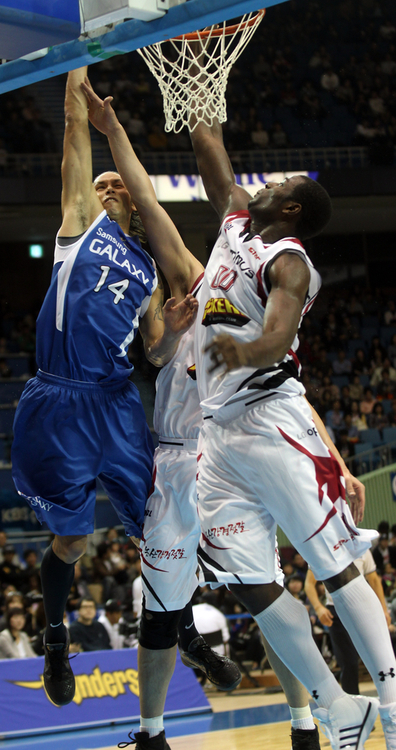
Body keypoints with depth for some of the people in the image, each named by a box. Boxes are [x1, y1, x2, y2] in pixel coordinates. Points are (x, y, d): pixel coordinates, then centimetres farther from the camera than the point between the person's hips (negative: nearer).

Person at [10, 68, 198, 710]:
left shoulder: (148, 269, 20)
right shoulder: (82, 219, 11)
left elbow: (157, 354, 19)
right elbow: (77, 127, 7)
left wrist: (174, 329, -2)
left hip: (118, 405, 3)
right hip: (58, 404, -3)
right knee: (71, 540, 7)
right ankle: (56, 642, 30)